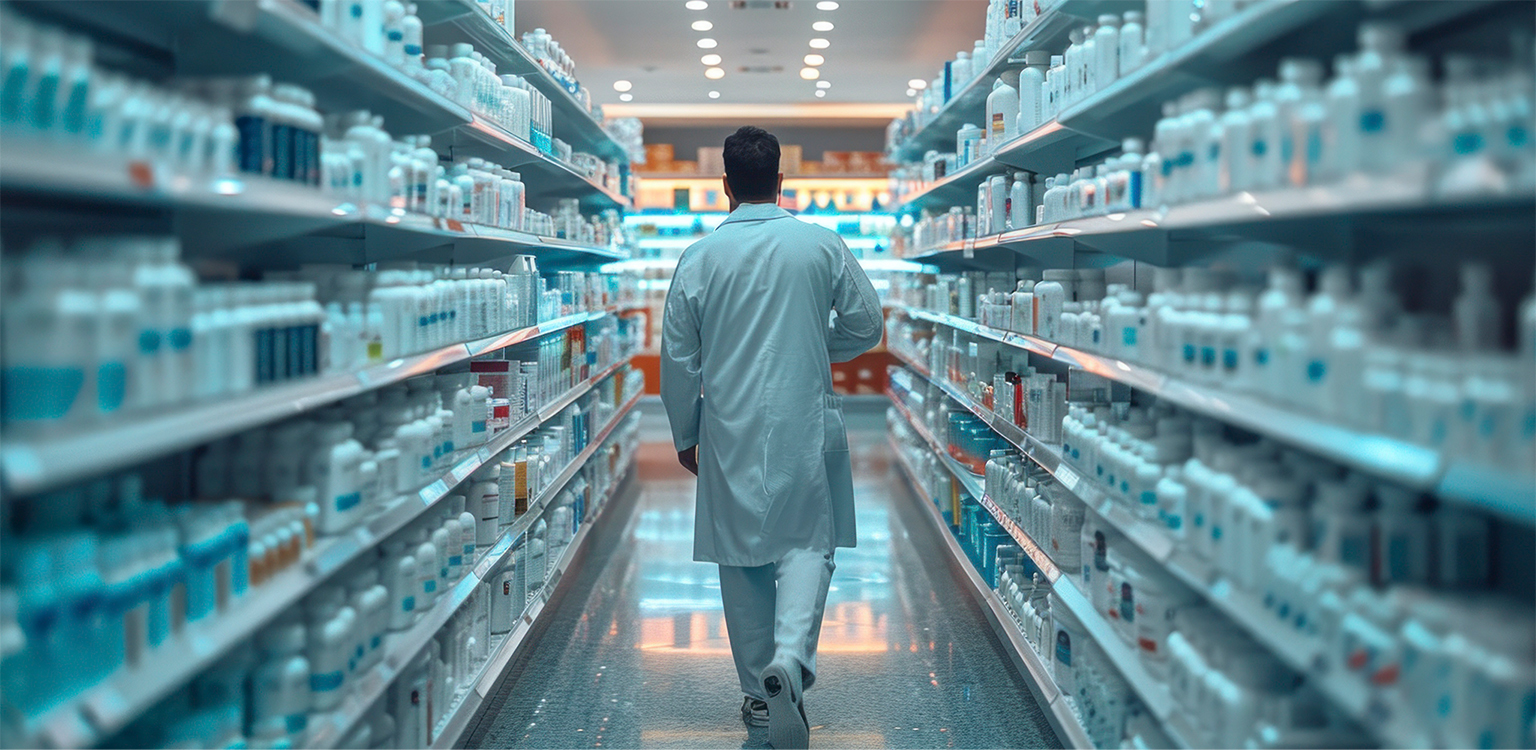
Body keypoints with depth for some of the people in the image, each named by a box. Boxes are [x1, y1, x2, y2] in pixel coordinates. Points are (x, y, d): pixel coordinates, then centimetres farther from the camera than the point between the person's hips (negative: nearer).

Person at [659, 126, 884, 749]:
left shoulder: (699, 258, -3)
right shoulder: (824, 246, -3)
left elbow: (678, 359, 0)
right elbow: (867, 327, 4)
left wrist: (684, 435, 13)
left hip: (730, 430, 1)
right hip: (806, 424, 0)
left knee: (741, 556, 11)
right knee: (806, 543, 7)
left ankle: (760, 691, 19)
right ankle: (791, 657, -18)